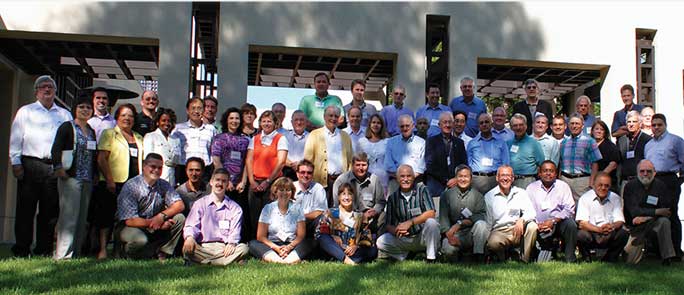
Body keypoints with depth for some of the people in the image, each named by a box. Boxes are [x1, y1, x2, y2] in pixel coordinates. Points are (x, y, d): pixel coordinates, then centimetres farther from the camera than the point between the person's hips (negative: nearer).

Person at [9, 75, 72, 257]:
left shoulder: (65, 114, 17)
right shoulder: (25, 112, 13)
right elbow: (16, 138, 7)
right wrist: (16, 163, -4)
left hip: (55, 167, 2)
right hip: (30, 165, -2)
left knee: (50, 210, 2)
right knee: (26, 208, -3)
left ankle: (44, 249, 10)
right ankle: (22, 249, 2)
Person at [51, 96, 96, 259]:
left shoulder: (92, 132, 19)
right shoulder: (67, 127, 1)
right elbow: (56, 149, -9)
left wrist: (94, 175, 14)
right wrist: (59, 168, -19)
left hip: (87, 180, 6)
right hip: (70, 178, -6)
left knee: (82, 217, 6)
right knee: (69, 215, -10)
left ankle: (76, 252, 12)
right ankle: (63, 254, -7)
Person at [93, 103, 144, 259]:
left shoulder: (139, 138, 21)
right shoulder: (109, 134, 6)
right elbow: (101, 159, -4)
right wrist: (109, 180, -13)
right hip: (114, 183, -4)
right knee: (108, 216, -5)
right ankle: (103, 249, -1)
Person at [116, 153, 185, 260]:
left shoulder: (163, 185, 0)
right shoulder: (131, 186, -17)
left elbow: (180, 205, -7)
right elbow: (130, 221, -22)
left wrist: (162, 216, -23)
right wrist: (155, 224, -23)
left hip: (154, 229, 5)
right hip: (132, 228, -5)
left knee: (179, 218, -15)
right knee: (140, 240, -37)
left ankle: (161, 252, -11)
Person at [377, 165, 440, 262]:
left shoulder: (421, 190, -4)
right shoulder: (392, 197, 4)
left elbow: (431, 213, -16)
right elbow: (388, 224, 2)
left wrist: (410, 223, -23)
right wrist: (395, 231, -21)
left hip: (422, 236, -2)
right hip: (404, 239, 2)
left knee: (431, 222, -32)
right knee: (380, 242, -18)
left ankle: (431, 258, -16)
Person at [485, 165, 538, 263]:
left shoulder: (521, 193, 11)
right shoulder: (489, 196, 7)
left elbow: (531, 213, -2)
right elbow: (488, 222, 6)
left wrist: (521, 220, -23)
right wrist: (486, 238, -6)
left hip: (518, 230, 2)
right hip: (499, 231, -2)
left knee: (532, 226, -29)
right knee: (493, 242, -35)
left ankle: (524, 259, -14)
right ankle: (503, 260, -2)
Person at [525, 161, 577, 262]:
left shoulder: (563, 186, 9)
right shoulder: (531, 188, 10)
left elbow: (569, 209, -1)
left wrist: (553, 221, -15)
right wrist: (536, 223, -16)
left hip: (558, 223, 0)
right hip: (539, 226, 0)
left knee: (570, 224, -30)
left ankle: (570, 260, -18)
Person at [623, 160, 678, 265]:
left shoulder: (660, 186, 1)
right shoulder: (630, 186, -5)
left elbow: (667, 212, -5)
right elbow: (634, 212, -12)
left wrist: (646, 218, -17)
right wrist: (656, 212, -19)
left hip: (653, 224, 1)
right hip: (634, 227, -1)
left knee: (664, 221, -33)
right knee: (630, 261, -14)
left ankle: (668, 258, -25)